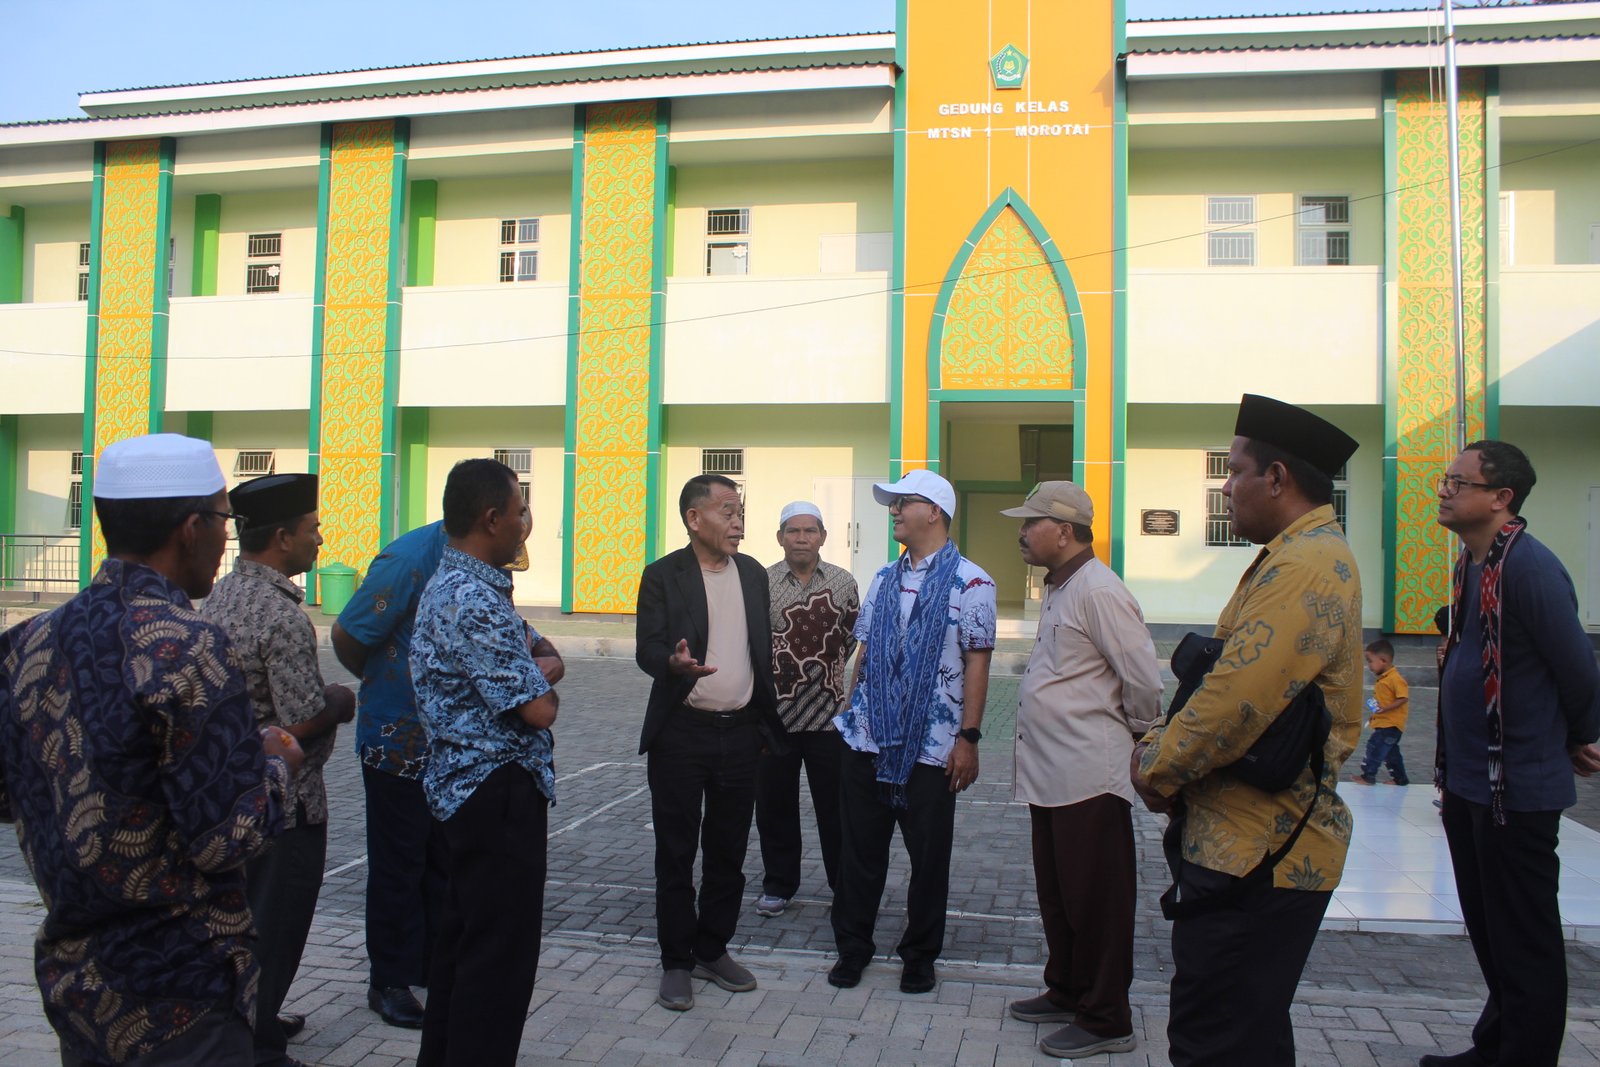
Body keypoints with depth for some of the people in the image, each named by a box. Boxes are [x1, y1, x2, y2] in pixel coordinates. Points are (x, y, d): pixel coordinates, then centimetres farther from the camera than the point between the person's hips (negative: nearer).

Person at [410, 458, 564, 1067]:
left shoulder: (459, 584, 12)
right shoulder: (473, 600, -22)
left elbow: (550, 658, 15)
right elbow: (539, 709, -23)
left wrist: (535, 666, -7)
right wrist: (540, 681, -1)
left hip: (471, 788, 11)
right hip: (499, 790, -11)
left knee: (465, 940, 20)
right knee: (502, 954, -1)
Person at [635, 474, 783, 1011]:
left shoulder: (753, 573, 8)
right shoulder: (662, 576, -7)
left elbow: (763, 648, 13)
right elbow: (647, 649, -13)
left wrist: (768, 716, 10)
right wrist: (675, 662, -34)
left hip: (741, 733, 4)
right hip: (680, 734, -4)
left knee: (728, 852, 13)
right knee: (676, 853, 6)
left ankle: (713, 950, 29)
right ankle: (677, 962, 20)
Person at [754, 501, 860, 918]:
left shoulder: (843, 582, 3)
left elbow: (853, 637, 11)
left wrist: (827, 666, 4)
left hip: (829, 713, 0)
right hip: (774, 713, 0)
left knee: (836, 805, 8)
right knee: (774, 805, 10)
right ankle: (778, 885, 26)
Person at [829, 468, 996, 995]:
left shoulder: (969, 582, -7)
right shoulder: (884, 580, 11)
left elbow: (977, 662, -9)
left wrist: (968, 738, -13)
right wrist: (851, 713, 11)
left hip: (931, 747, -5)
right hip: (868, 739, 5)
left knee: (929, 857, 8)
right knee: (859, 851, 12)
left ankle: (920, 957, 27)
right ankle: (852, 948, 28)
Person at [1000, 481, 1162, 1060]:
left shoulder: (1098, 592, -17)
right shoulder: (1058, 590, 14)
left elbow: (1144, 677, -18)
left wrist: (1134, 735, -3)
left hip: (1088, 775, -10)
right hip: (1049, 773, 10)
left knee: (1094, 902, 2)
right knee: (1056, 894, 20)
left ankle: (1105, 1022, 16)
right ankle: (1066, 993, 35)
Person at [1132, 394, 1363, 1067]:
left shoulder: (1304, 567, -19)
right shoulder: (1310, 557, 16)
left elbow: (1237, 701, -26)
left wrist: (1155, 767, -10)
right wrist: (1170, 753, 6)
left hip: (1257, 858, -11)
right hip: (1258, 843, 11)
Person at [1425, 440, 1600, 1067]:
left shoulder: (1529, 566, -20)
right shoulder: (1470, 565, 9)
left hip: (1516, 789, -9)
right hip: (1468, 781, 9)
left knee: (1524, 941, 4)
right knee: (1488, 930, 21)